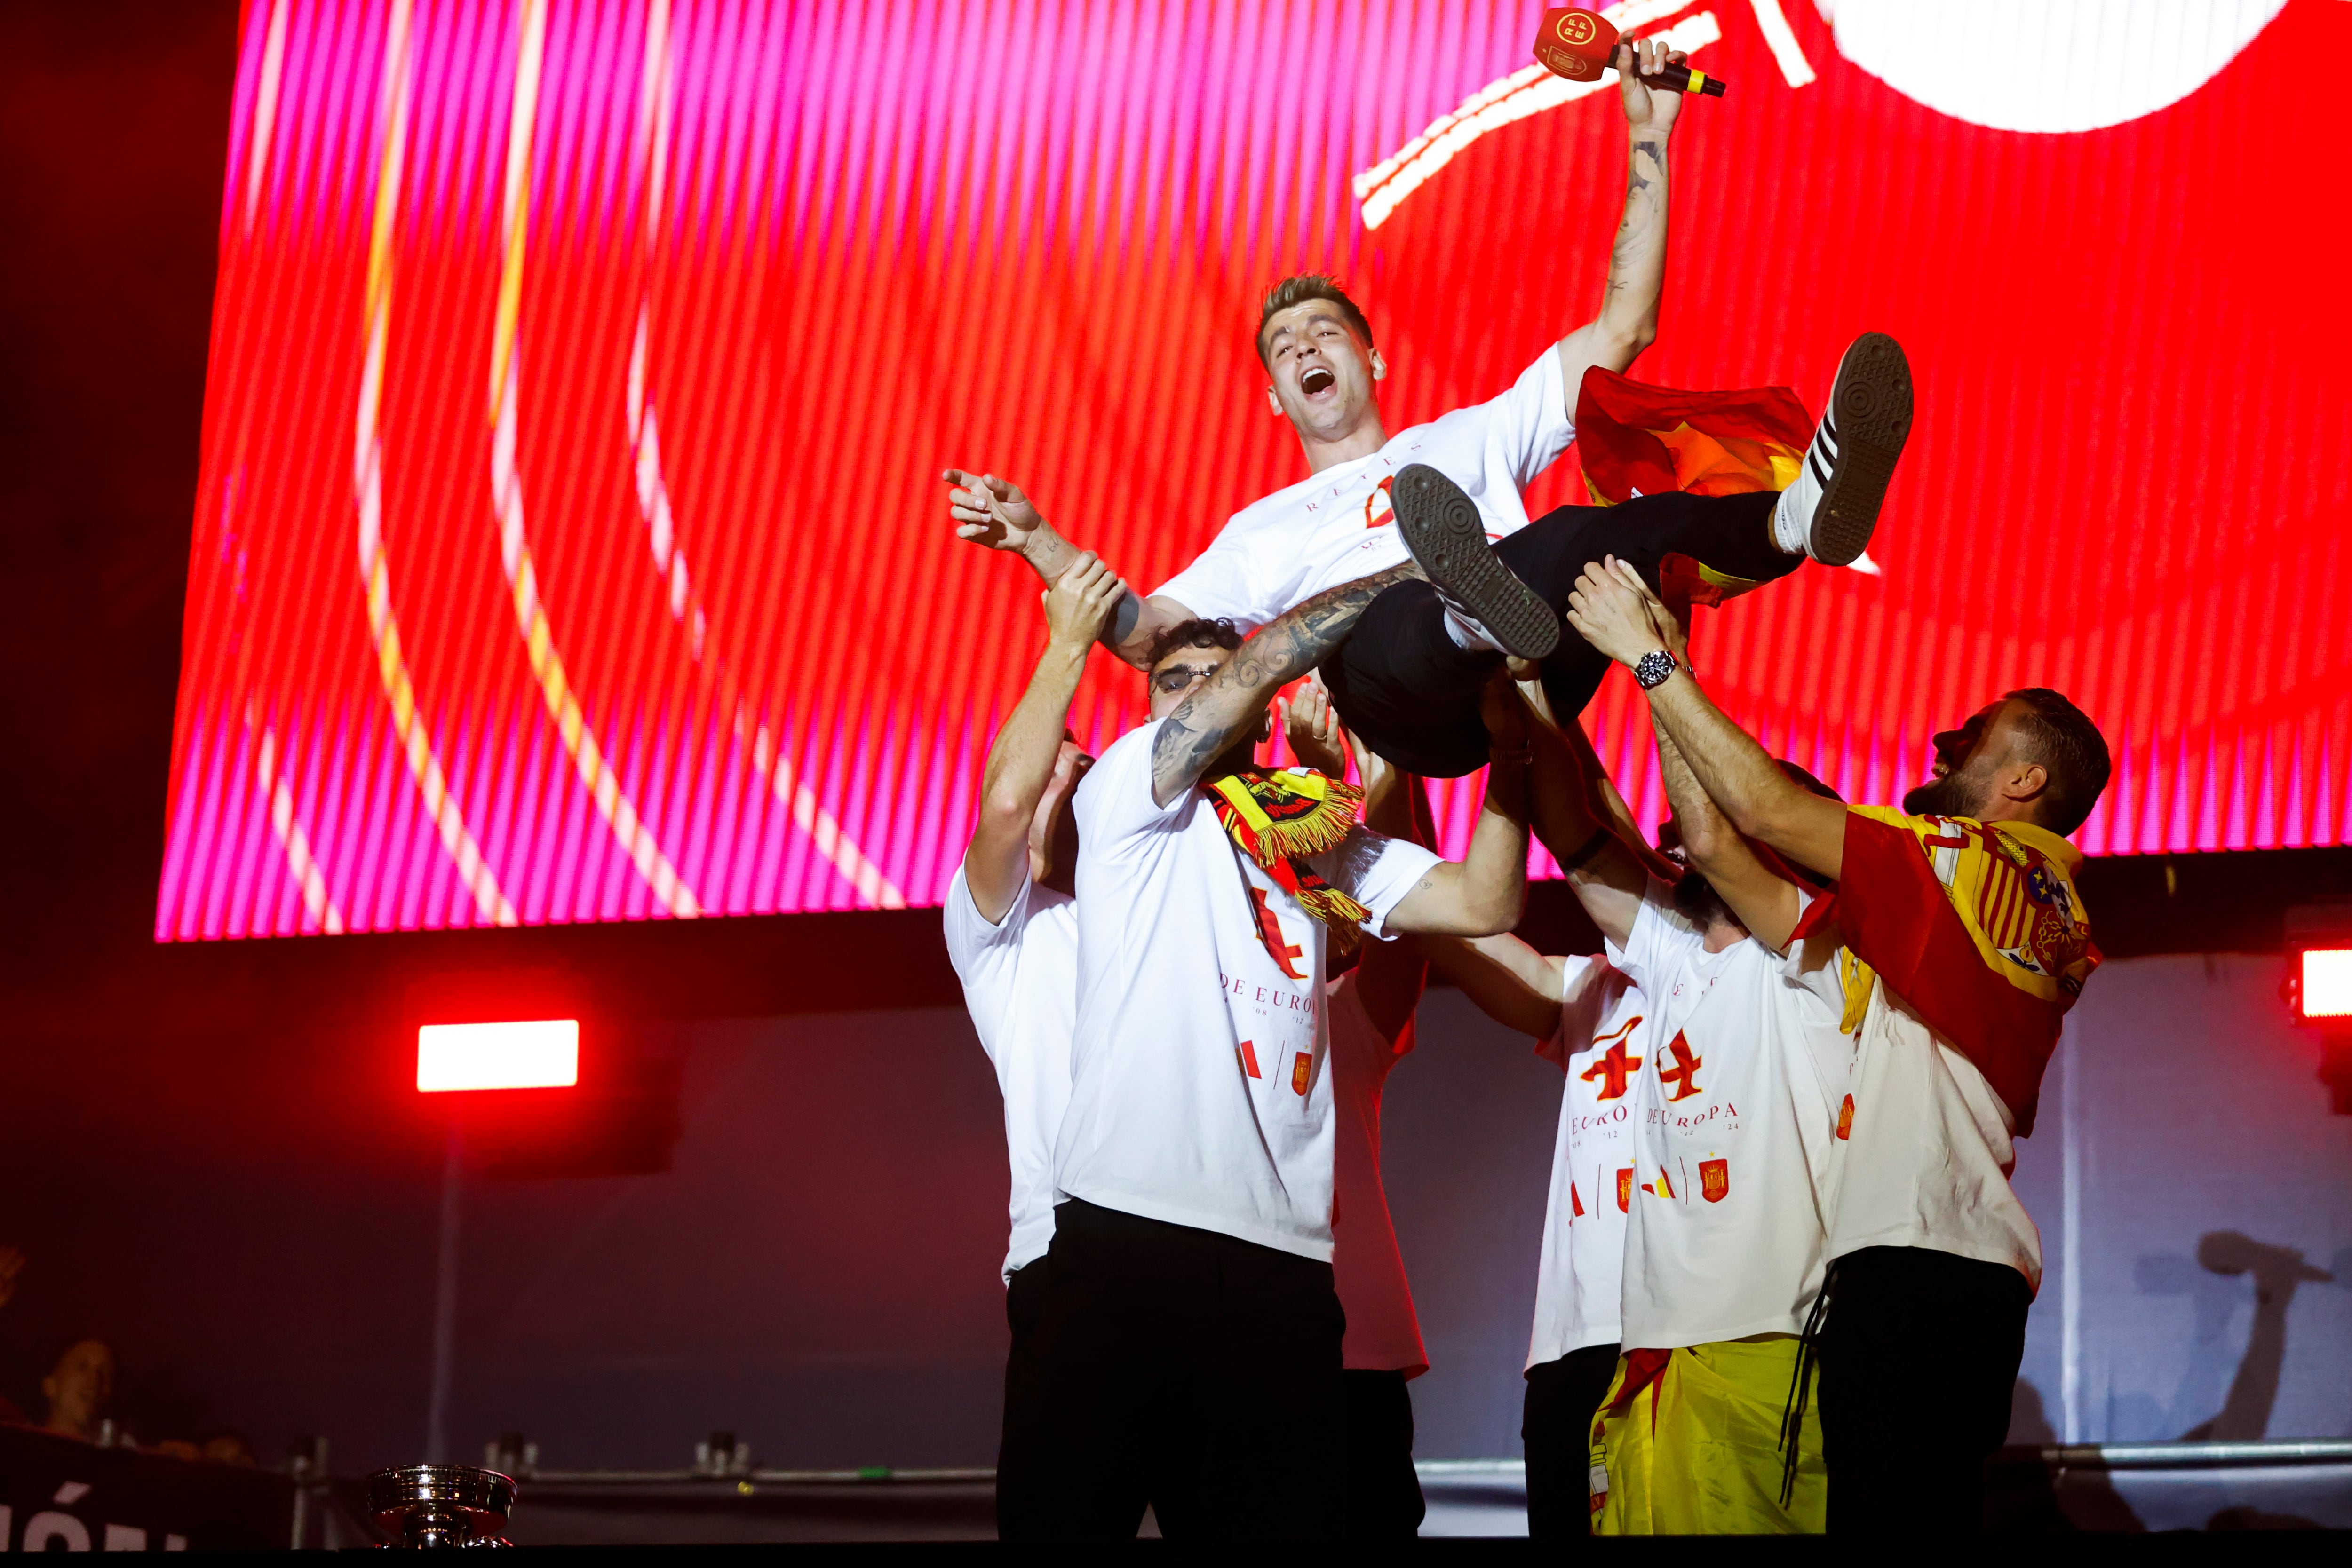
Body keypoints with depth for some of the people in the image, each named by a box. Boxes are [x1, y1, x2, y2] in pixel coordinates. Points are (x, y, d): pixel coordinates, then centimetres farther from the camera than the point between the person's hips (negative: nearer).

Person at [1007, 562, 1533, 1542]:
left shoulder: (1319, 843, 21)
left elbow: (1484, 901, 9)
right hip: (1126, 1237, -4)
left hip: (1284, 1255, 4)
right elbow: (1269, 658, -2)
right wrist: (1425, 567, 0)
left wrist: (1509, 736, 2)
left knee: (1280, 1518, 2)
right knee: (1073, 1512, -7)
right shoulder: (1128, 792, 9)